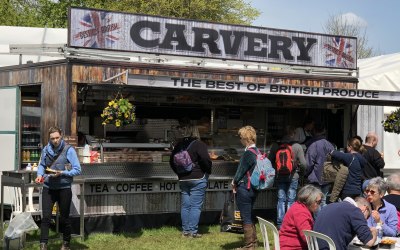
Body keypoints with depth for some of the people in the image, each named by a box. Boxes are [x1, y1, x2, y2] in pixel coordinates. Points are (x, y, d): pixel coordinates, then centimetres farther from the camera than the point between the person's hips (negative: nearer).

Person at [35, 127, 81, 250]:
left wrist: (62, 173, -21)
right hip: (48, 188, 3)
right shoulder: (45, 150, 4)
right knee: (46, 217, -6)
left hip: (64, 188, -2)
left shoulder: (69, 150, -9)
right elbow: (41, 165, 17)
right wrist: (40, 174, -3)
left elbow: (77, 170, -10)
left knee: (64, 218, 10)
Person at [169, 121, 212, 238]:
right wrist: (208, 171, -2)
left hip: (183, 179, 6)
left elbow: (172, 160, 14)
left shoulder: (179, 145, 8)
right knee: (195, 206, -1)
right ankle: (193, 231, -1)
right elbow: (205, 160, -20)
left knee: (185, 205, 11)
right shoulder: (199, 144, -11)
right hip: (198, 179, -5)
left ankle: (185, 230, 15)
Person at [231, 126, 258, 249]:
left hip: (244, 189, -9)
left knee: (246, 218, 0)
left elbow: (241, 170, -16)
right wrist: (237, 181, 9)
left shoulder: (248, 153, -20)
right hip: (253, 187, 9)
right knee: (249, 216, 20)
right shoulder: (257, 151, 7)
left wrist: (234, 182, 2)